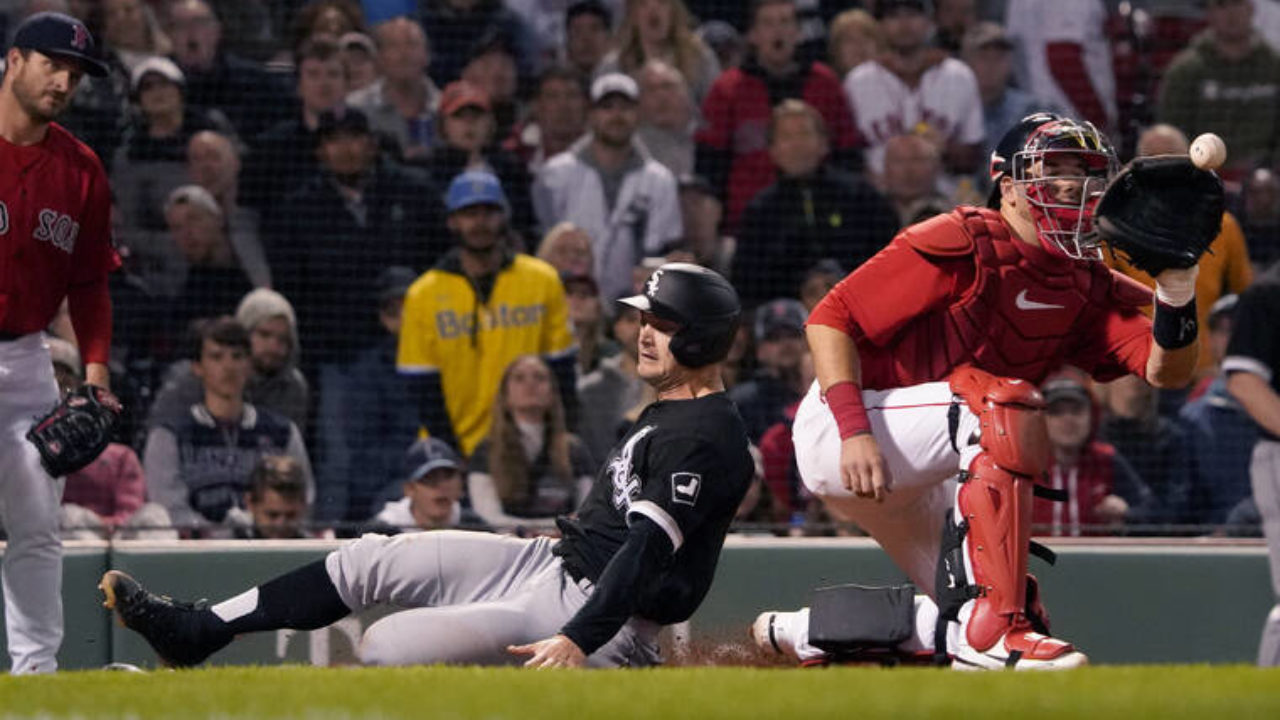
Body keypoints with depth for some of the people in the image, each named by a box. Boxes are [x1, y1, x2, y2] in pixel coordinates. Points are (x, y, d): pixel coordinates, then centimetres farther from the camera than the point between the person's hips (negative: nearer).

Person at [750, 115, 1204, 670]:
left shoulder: (1085, 286, 4)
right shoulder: (963, 246, -16)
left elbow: (1167, 371, -8)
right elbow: (831, 318, -19)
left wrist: (1176, 288, -27)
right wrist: (855, 431, -30)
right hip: (835, 430, -8)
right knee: (1005, 404, -30)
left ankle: (795, 632, 27)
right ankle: (991, 628, -36)